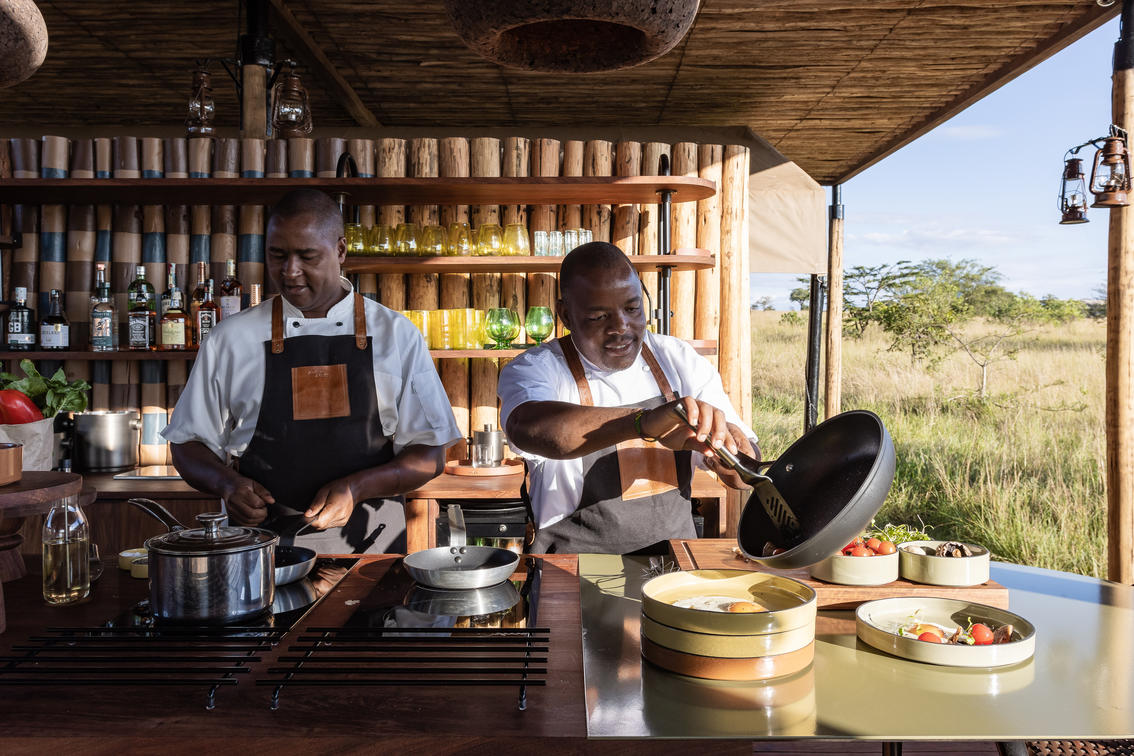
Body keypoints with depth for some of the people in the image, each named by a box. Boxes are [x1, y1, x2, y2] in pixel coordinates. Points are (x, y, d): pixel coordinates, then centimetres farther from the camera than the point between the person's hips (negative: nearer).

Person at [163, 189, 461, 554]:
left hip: (368, 548, 0)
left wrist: (356, 489, -12)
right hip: (259, 547, 1)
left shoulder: (397, 335, 5)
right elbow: (189, 445, 15)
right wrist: (227, 484, -6)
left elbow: (429, 455, 4)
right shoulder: (229, 339, 8)